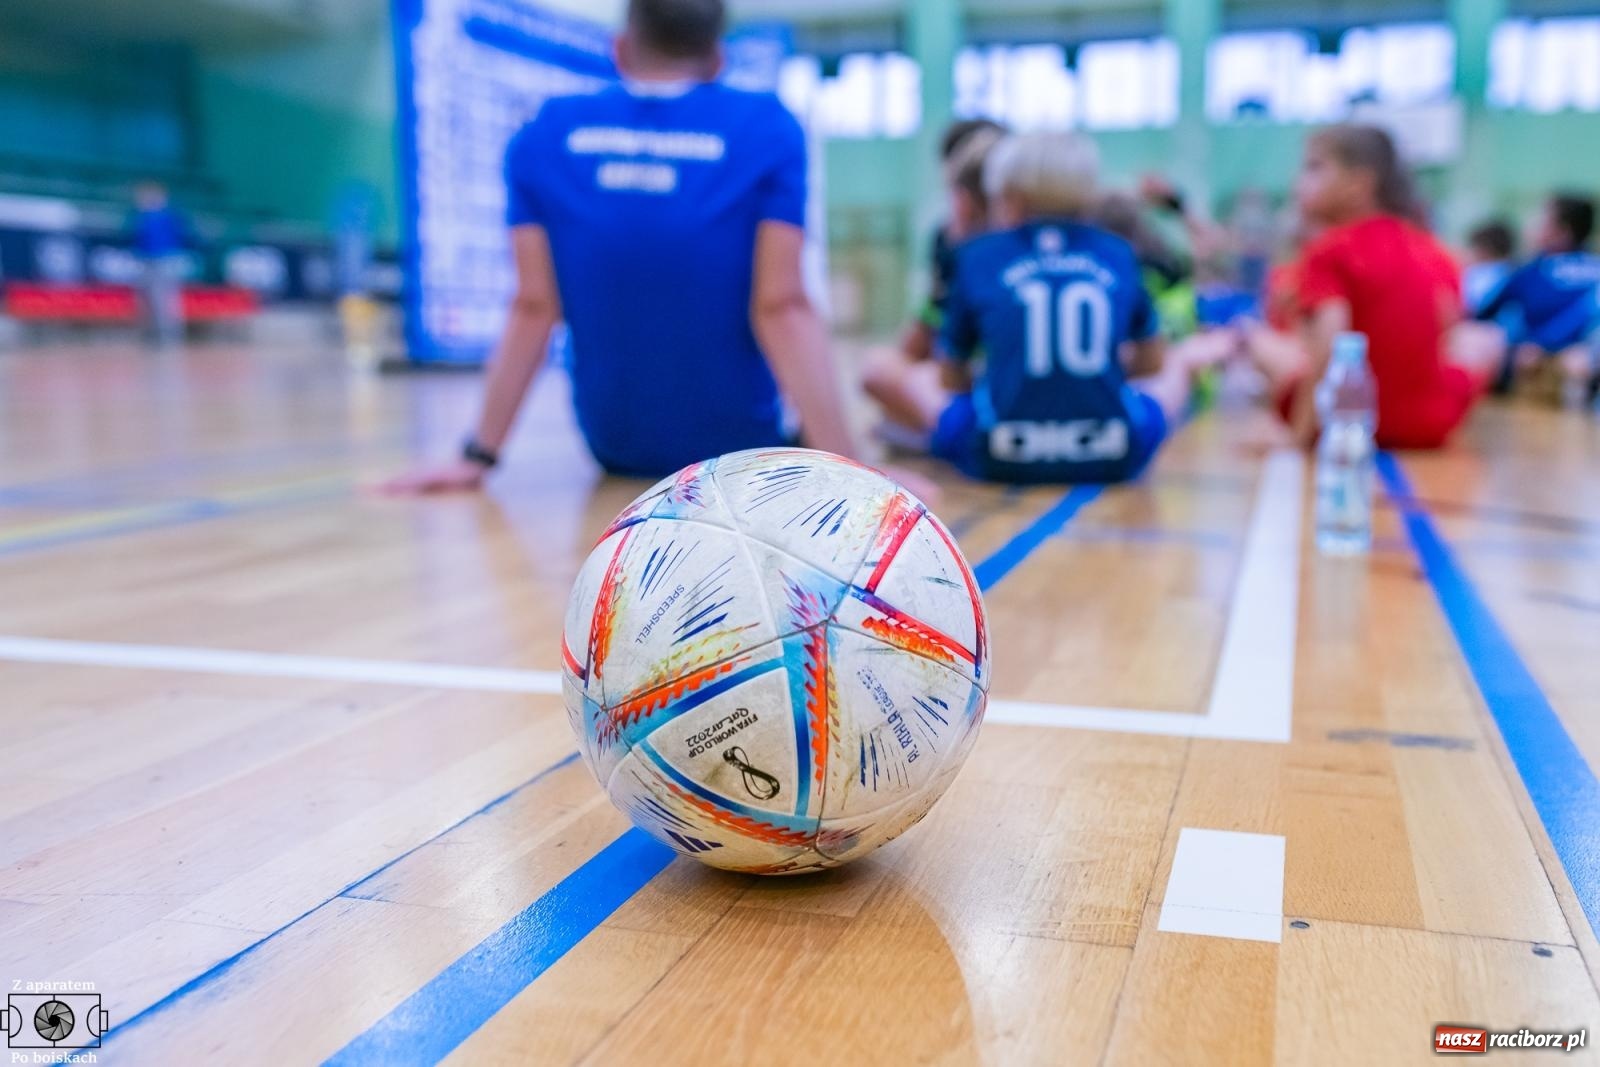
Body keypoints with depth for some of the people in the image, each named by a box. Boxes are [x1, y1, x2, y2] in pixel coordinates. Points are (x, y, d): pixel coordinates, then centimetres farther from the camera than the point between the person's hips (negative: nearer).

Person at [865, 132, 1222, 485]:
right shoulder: (1119, 254, 11)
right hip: (1114, 459, 3)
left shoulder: (976, 256, 7)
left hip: (1002, 458, -2)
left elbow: (953, 379, 17)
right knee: (1186, 358, 30)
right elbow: (1151, 361, 26)